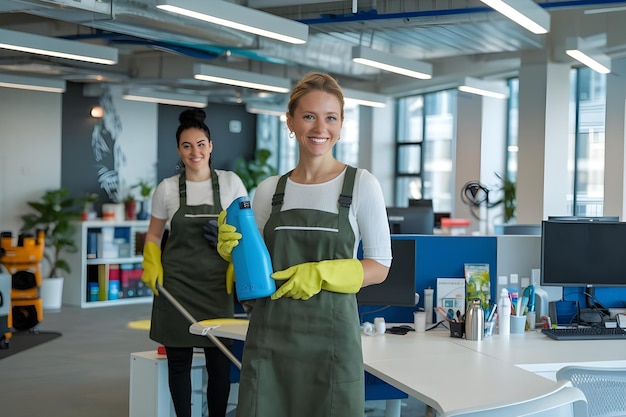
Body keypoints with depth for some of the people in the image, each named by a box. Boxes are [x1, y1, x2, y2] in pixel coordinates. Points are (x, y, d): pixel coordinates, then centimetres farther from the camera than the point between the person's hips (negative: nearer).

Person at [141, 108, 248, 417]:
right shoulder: (167, 188, 1)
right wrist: (151, 267, -4)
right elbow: (154, 234, 11)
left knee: (219, 364, 1)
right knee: (178, 360, 7)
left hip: (217, 286, 0)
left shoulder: (230, 182, 0)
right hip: (176, 286, 1)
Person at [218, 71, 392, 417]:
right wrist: (234, 251, -7)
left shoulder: (361, 184, -1)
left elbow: (379, 266, 0)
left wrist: (321, 274, -14)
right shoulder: (268, 190, 8)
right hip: (270, 334, 2)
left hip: (330, 334, -2)